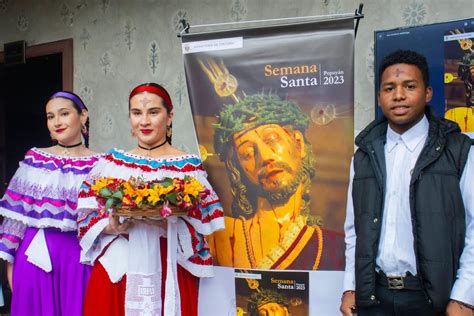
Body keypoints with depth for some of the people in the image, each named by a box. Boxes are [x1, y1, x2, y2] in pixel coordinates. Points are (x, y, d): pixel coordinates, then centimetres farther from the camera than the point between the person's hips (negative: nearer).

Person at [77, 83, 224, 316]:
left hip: (166, 274, -2)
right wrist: (111, 227, -14)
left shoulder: (188, 167, -2)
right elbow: (86, 215, 4)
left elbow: (201, 227, -5)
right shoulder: (112, 162, 6)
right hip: (115, 272, 2)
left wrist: (168, 224, -21)